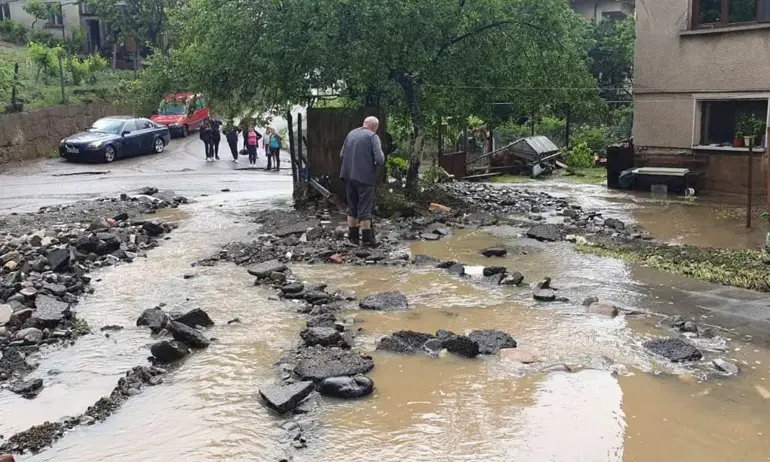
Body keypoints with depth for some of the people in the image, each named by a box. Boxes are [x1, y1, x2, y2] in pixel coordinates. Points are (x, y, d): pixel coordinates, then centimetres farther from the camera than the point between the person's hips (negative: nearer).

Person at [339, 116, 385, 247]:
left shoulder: (351, 134, 10)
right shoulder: (373, 136, -8)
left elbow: (342, 155, 14)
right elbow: (380, 159, -15)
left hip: (349, 176, 5)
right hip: (365, 177, -5)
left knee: (352, 207, 14)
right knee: (365, 208, 0)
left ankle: (353, 236, 20)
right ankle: (367, 239, 3)